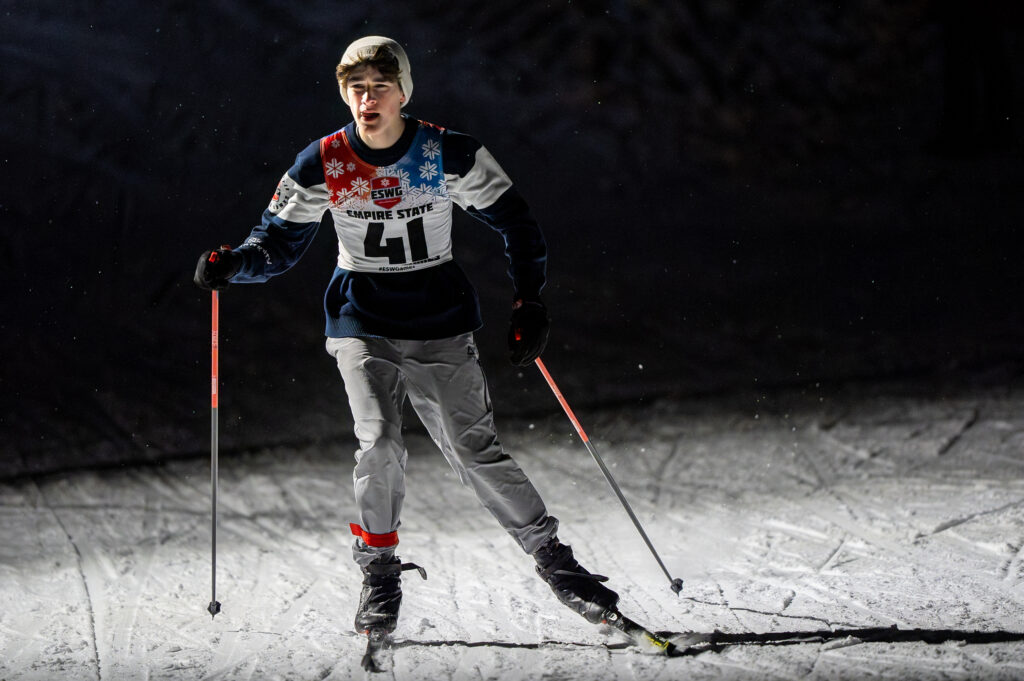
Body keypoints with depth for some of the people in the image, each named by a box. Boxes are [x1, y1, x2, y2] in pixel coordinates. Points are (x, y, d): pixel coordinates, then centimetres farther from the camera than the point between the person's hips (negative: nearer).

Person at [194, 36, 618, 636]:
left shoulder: (449, 155, -8)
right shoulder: (322, 165, -5)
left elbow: (514, 220, 2)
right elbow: (279, 244, 4)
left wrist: (529, 301, -4)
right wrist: (232, 265, -16)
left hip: (440, 326, 0)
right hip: (363, 323, 1)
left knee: (475, 450, -6)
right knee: (380, 443, -16)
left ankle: (552, 555, 10)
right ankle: (380, 573, 3)